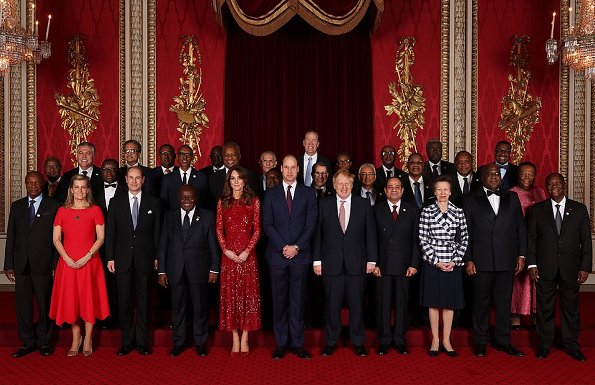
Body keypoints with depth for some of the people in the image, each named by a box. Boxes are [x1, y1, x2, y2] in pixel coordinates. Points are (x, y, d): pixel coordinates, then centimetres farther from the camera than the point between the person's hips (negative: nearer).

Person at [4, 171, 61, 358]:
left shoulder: (53, 206, 1)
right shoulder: (16, 206, 11)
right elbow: (11, 237, 10)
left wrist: (56, 264, -8)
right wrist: (8, 265, 5)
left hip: (43, 264, -3)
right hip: (21, 264, 3)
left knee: (44, 304, 5)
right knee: (23, 304, 7)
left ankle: (43, 341, 18)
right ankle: (28, 342, 19)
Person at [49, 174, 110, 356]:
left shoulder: (95, 210, 1)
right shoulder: (62, 211, 6)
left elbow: (100, 238, -2)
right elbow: (56, 239, 3)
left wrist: (87, 257, -13)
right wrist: (67, 258, -10)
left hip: (89, 262, -2)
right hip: (68, 263, 2)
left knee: (89, 300, 3)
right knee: (70, 300, 6)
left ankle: (88, 340, 16)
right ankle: (76, 339, 21)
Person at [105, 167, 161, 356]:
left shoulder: (153, 202, 4)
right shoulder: (116, 202, 6)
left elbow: (157, 232, 5)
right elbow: (110, 232, 4)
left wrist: (157, 257, 1)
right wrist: (110, 258, -1)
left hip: (145, 259, 0)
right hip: (122, 259, 1)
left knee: (143, 301, 5)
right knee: (124, 302, 5)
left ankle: (142, 341, 15)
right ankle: (127, 342, 15)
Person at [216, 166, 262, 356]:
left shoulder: (254, 201, 3)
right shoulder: (223, 202, 7)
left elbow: (257, 230, 0)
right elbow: (219, 229, 5)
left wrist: (247, 250, -11)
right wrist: (225, 249, -8)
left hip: (247, 254, -1)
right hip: (229, 254, 1)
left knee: (247, 292, 1)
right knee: (230, 293, 3)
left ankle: (245, 338, 10)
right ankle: (235, 338, 11)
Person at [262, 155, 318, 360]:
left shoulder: (308, 193, 7)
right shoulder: (271, 195, 8)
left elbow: (311, 224, 0)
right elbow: (267, 224, 1)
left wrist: (297, 247, -10)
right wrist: (283, 247, -10)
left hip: (300, 254, 0)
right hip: (277, 255, 1)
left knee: (298, 300, 4)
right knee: (279, 301, 4)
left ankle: (298, 344, 12)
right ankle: (281, 344, 12)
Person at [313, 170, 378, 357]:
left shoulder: (364, 205, 4)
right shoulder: (324, 205, 4)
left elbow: (370, 234, 5)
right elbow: (318, 234, 3)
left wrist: (371, 259, 1)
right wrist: (317, 260, -1)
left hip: (356, 264, 0)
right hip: (331, 263, 0)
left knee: (356, 304, 7)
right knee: (332, 305, 6)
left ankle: (358, 342, 20)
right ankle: (331, 342, 20)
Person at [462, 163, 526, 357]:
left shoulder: (512, 198, 12)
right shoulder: (471, 200, 4)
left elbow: (521, 228, 11)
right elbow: (465, 232, 0)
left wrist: (521, 255, 5)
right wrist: (468, 259, -6)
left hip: (507, 261, 2)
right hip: (481, 261, -2)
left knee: (504, 301, 9)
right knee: (481, 301, 6)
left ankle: (502, 341, 21)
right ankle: (480, 341, 18)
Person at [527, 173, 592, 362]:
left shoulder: (579, 209, 5)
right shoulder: (537, 210, 4)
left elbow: (586, 240, 4)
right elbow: (530, 238, 3)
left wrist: (585, 267, -2)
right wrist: (531, 264, -5)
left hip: (571, 268, 1)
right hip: (545, 268, 0)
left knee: (571, 307, 8)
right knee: (545, 307, 7)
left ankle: (572, 345, 22)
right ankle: (545, 344, 19)